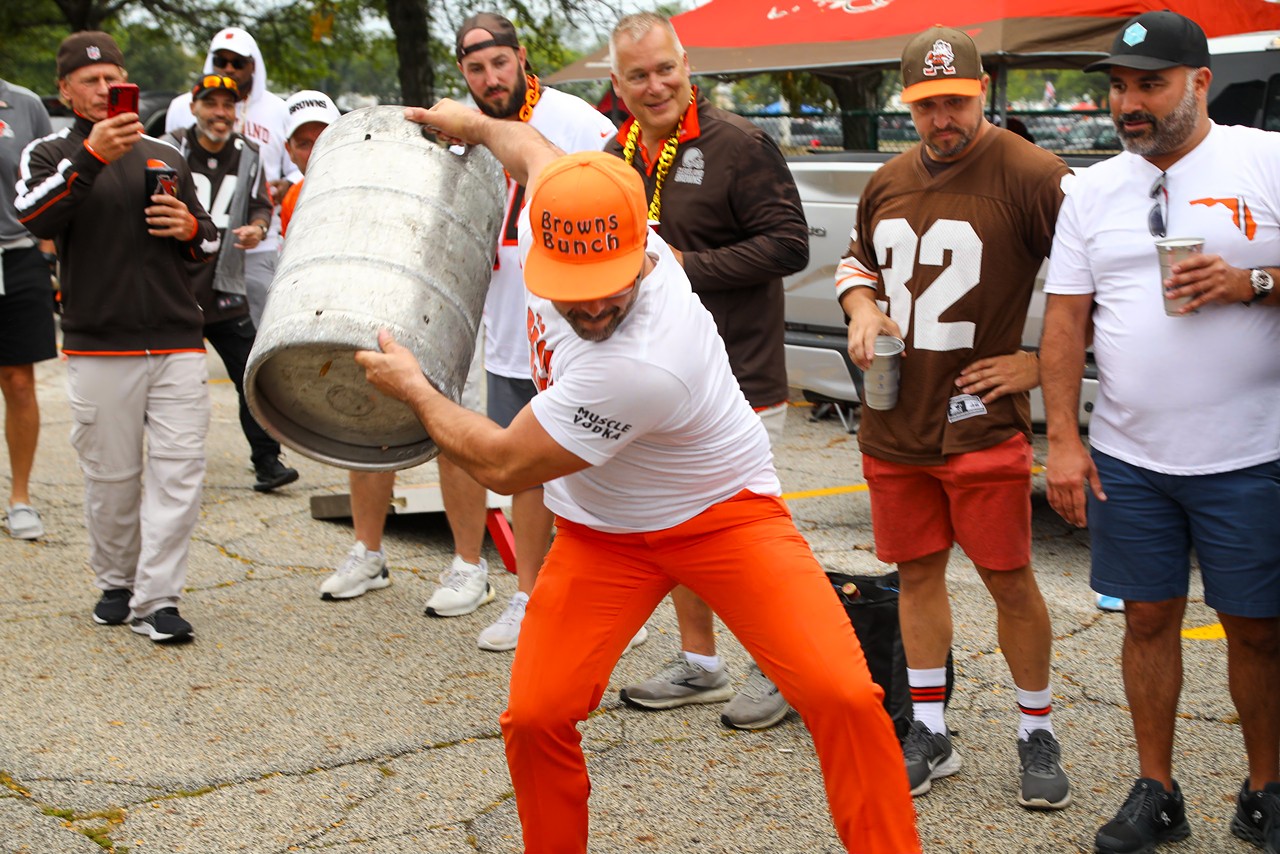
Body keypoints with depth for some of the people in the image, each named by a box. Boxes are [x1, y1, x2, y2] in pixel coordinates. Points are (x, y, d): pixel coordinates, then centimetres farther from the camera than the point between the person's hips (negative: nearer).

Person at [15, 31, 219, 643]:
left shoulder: (165, 157, 19)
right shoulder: (49, 156, 7)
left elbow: (209, 243, 26)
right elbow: (34, 218, -15)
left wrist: (190, 228, 2)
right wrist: (91, 156, -27)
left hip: (178, 345, 3)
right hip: (100, 350, -3)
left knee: (178, 472, -6)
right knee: (111, 477, 3)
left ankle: (156, 600, -2)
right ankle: (115, 584, 22)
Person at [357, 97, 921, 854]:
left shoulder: (643, 365, -37)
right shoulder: (567, 213, -16)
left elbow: (503, 466, -23)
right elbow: (534, 147, 11)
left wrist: (413, 388, -8)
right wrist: (474, 124, 31)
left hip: (723, 512, -6)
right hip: (603, 529, 6)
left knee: (843, 696, -22)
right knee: (536, 716, -6)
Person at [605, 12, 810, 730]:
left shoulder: (739, 145, -11)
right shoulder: (615, 159, 11)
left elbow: (789, 244, -17)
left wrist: (688, 265, -20)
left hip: (738, 375, -7)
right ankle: (699, 664, 28)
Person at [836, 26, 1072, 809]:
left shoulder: (1031, 175, -11)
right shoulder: (889, 183, 10)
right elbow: (858, 261, 26)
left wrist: (1042, 364, -12)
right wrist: (861, 307, 5)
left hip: (981, 423, -5)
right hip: (893, 422, 6)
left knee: (1009, 580, 2)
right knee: (918, 573, 12)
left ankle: (1038, 735, 20)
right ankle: (930, 733, 25)